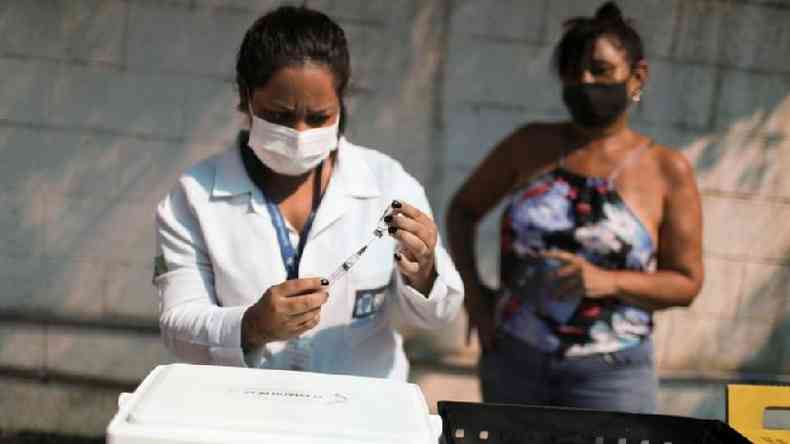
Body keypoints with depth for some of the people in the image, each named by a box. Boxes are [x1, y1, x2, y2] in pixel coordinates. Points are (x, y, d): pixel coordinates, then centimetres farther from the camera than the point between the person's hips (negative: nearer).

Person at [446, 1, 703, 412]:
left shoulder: (667, 170, -7)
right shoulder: (532, 143, -1)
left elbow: (686, 284, -4)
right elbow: (462, 209, 11)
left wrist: (605, 281, -22)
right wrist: (472, 291, -3)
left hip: (610, 375, -2)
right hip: (514, 360, 3)